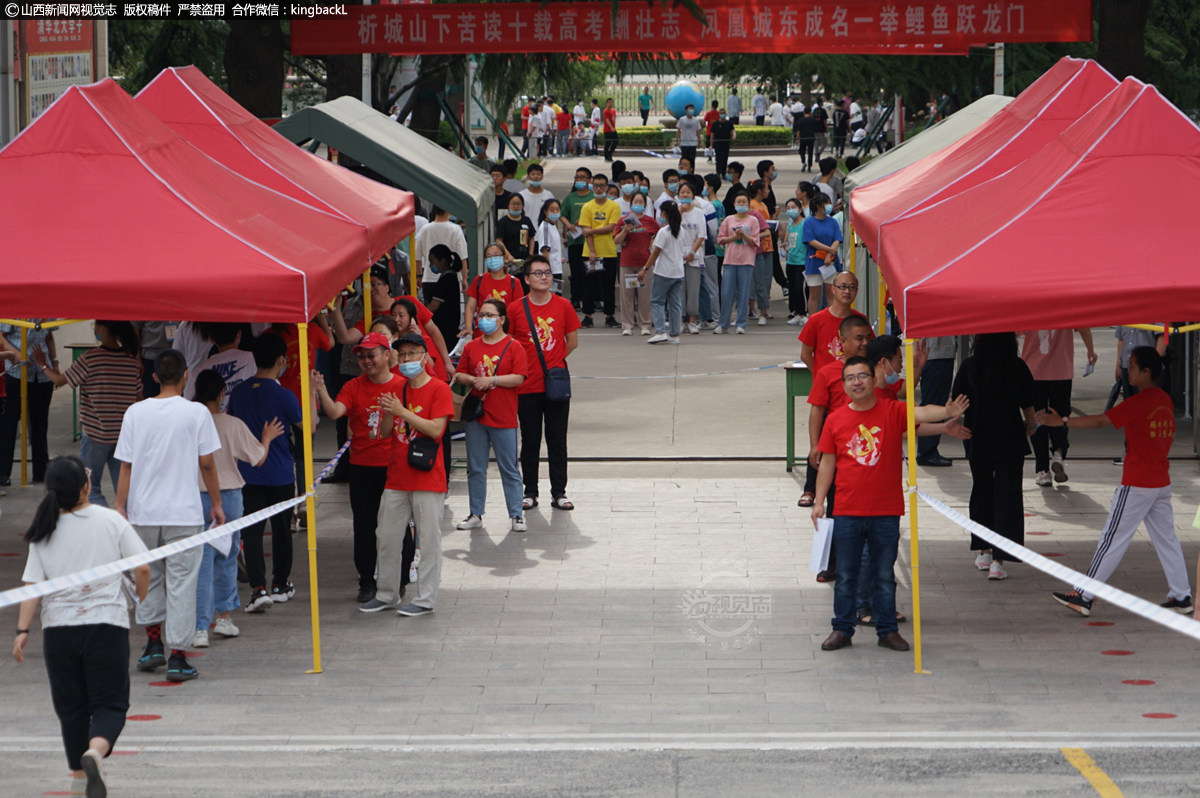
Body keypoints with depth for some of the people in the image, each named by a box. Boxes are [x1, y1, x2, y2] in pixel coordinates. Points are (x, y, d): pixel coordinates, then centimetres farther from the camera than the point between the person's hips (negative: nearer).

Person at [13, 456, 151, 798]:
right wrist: (142, 597, 16)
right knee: (110, 702, 2)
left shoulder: (44, 532, 0)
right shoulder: (111, 521, -4)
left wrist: (22, 630, -3)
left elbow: (32, 585, -5)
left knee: (71, 705, 14)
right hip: (106, 623, -2)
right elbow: (142, 568, -4)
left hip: (59, 628, 2)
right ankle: (95, 751, -27)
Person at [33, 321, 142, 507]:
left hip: (96, 434, -4)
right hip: (125, 434, 4)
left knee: (90, 489, 7)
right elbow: (139, 398, 6)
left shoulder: (90, 358, -14)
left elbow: (59, 380, -4)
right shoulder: (132, 359, 0)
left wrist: (43, 365, 14)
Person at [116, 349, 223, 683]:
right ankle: (177, 657, 0)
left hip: (143, 511, 3)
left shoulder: (136, 413, 0)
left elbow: (126, 465, 0)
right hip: (184, 512, -3)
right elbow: (206, 463, -2)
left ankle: (153, 643, 23)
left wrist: (120, 506, 5)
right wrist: (216, 503, 9)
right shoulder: (196, 413, -5)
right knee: (181, 583, 1)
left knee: (149, 577, 20)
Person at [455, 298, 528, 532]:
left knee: (509, 469, 1)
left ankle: (516, 515, 7)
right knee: (475, 468, 9)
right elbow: (459, 375, 11)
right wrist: (473, 380, -10)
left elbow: (519, 378, -11)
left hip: (504, 418, -4)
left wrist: (491, 380, -17)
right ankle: (476, 514, 18)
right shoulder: (472, 347, 10)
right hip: (476, 417, 4)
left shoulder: (513, 347, -3)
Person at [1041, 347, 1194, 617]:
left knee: (1113, 539, -4)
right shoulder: (1165, 400, 8)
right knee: (1166, 538, 12)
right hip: (1162, 482, 8)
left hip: (1137, 484, -8)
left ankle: (1084, 597, -1)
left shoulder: (1139, 402, -17)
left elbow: (1100, 421, -21)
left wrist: (1062, 421, -18)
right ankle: (1181, 596, 13)